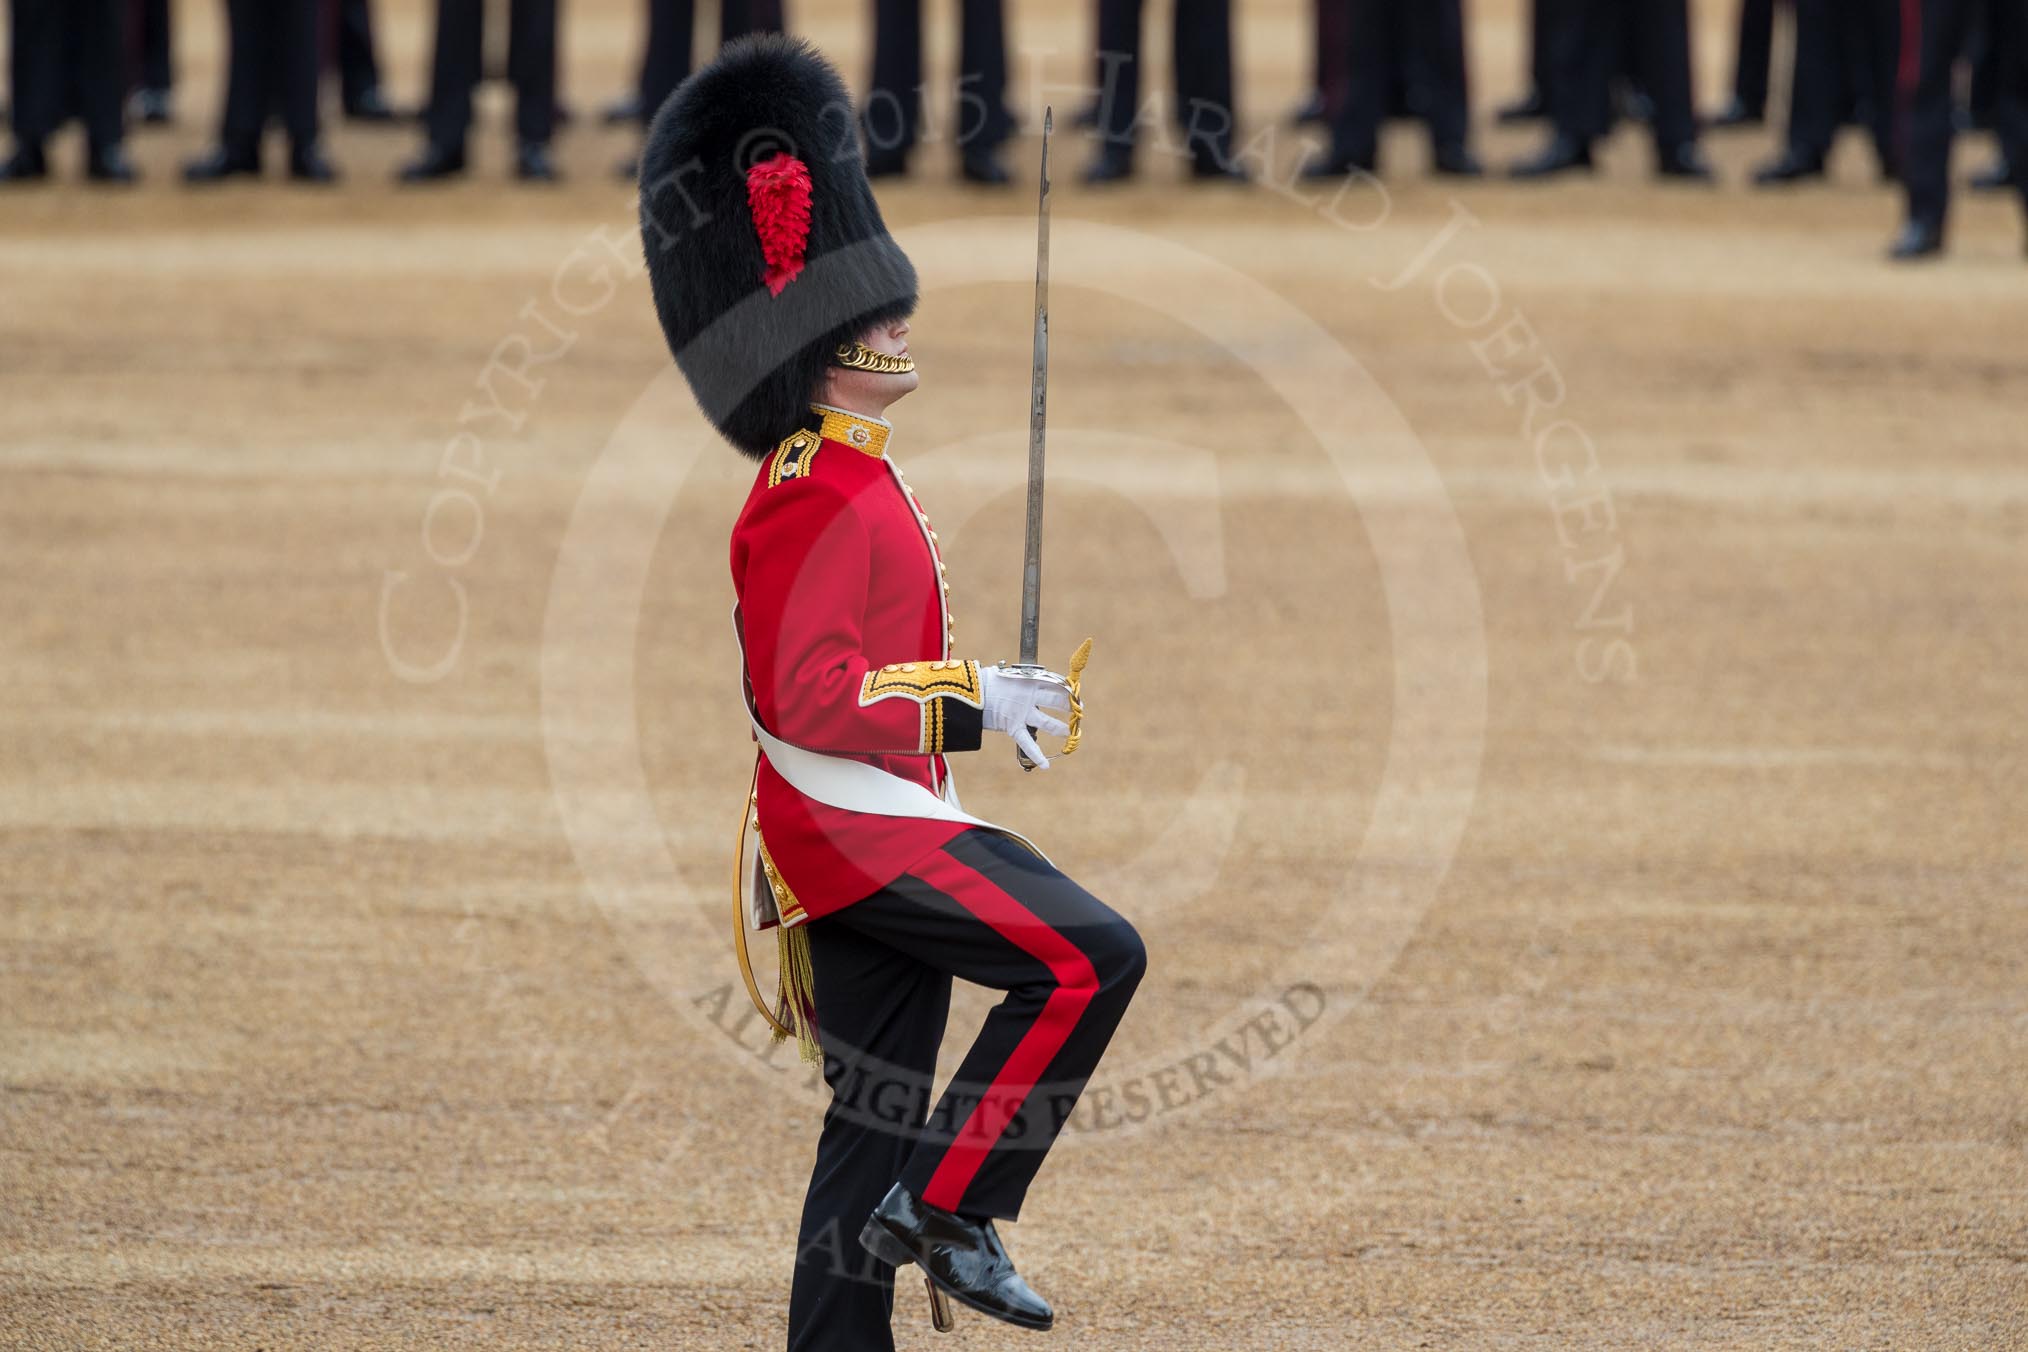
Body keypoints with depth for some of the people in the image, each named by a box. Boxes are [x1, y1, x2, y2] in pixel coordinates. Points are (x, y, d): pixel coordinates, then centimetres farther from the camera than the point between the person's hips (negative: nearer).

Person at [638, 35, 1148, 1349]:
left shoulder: (848, 477, 17)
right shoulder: (816, 494, -16)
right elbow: (807, 694, -23)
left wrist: (984, 698, 15)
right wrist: (972, 706, -21)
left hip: (880, 828, 10)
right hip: (862, 830, -10)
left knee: (878, 1118, 8)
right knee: (1092, 958, -18)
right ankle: (948, 1205, -12)